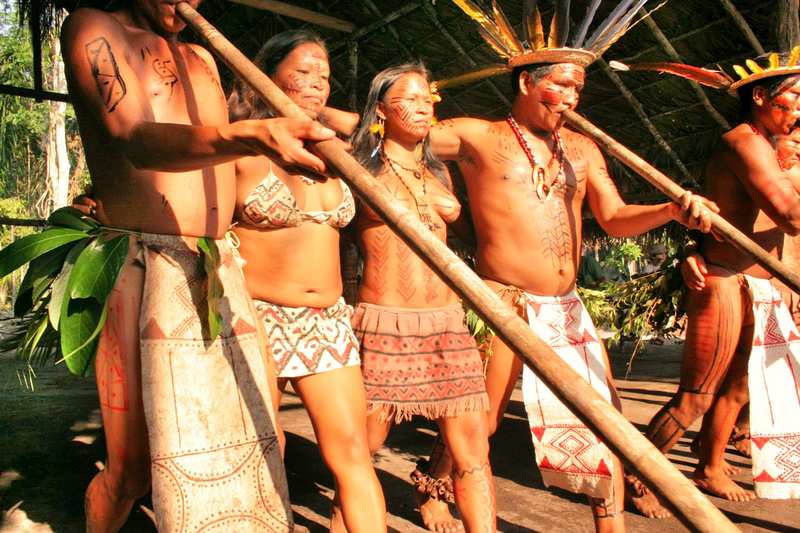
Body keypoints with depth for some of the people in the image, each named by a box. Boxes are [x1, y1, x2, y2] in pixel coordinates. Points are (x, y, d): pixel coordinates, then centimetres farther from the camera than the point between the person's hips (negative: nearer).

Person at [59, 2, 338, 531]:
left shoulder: (203, 58, 21)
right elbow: (137, 141, -21)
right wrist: (251, 136, -38)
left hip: (221, 272, 6)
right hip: (142, 270, -6)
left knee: (259, 444, 3)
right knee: (133, 468, 1)